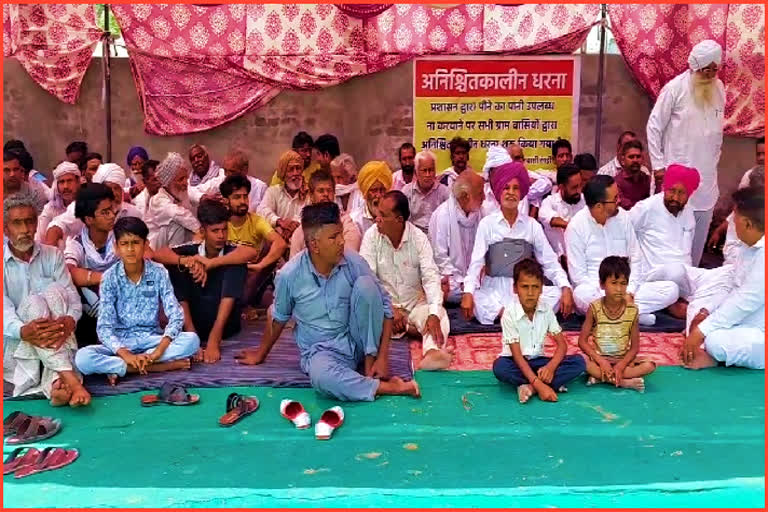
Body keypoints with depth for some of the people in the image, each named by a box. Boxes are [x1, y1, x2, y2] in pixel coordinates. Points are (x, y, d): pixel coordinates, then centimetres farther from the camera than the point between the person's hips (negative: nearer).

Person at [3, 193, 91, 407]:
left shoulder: (52, 256, 7)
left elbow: (71, 297, -5)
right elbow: (4, 308, -17)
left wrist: (69, 320, -31)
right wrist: (24, 331, -39)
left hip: (54, 340, 2)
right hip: (15, 342, -2)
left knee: (54, 291, -25)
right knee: (34, 303, -29)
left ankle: (56, 383, -41)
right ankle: (69, 379, -44)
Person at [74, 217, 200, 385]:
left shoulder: (158, 272, -6)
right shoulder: (110, 278, -7)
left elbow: (176, 315, -11)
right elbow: (104, 327, -12)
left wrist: (159, 351, -28)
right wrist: (126, 355, -30)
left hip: (151, 338, 1)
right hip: (121, 341, -1)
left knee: (192, 340, -28)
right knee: (82, 358, -30)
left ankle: (119, 367, -22)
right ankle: (161, 366, -26)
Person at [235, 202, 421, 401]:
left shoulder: (354, 263, -12)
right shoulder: (289, 275, -14)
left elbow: (384, 306, -7)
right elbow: (279, 318, 5)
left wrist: (382, 357, -14)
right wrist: (261, 353, 18)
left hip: (357, 341, 2)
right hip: (321, 349, -2)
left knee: (365, 283, -24)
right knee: (322, 377, -39)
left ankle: (369, 363, -14)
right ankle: (387, 387, -19)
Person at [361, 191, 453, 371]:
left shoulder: (419, 238, -8)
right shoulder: (372, 236, -7)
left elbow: (431, 277, -16)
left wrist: (434, 314, -33)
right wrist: (389, 308, -26)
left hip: (416, 303, 0)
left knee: (440, 316, -29)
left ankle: (433, 351, -54)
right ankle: (415, 328, -24)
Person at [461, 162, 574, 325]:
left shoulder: (532, 225, 5)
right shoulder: (487, 224, 1)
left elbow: (550, 261, 2)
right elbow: (476, 262, -6)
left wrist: (566, 288, -15)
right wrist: (468, 293, -22)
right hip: (494, 290, -2)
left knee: (556, 294, -25)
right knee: (476, 300, -34)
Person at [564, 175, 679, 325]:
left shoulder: (622, 217, 4)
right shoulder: (576, 226, -9)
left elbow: (635, 259, 7)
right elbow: (577, 275, -11)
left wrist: (629, 292, -8)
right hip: (595, 291, -4)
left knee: (672, 289, -13)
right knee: (582, 295, -38)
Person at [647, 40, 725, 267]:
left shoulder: (719, 88, 9)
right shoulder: (675, 88, -8)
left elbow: (718, 128, 18)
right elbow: (654, 127, -6)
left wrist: (715, 158, 16)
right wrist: (658, 165, -8)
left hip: (706, 176, 5)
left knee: (700, 231, 8)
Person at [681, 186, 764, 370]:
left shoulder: (762, 254, -26)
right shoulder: (751, 248, 6)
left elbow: (745, 301, -28)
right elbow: (734, 293, 12)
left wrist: (700, 331, -26)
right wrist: (706, 311, -2)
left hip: (760, 334, -10)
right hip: (744, 321, 10)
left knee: (717, 340, -33)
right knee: (696, 306, 11)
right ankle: (696, 352, -9)